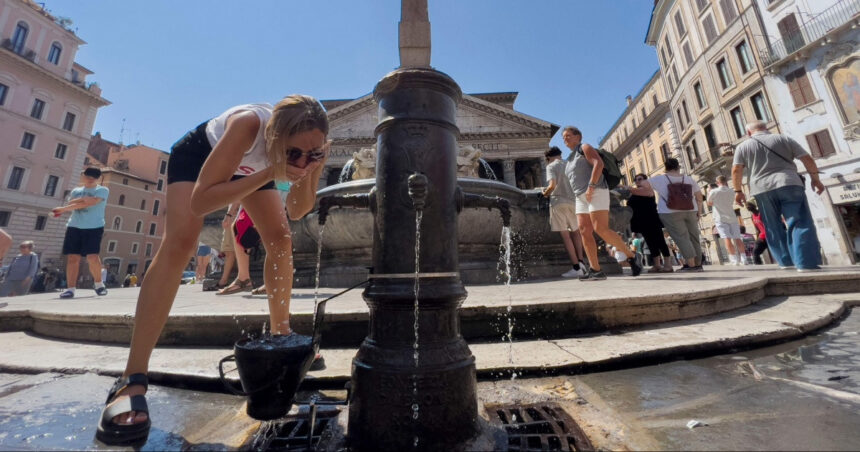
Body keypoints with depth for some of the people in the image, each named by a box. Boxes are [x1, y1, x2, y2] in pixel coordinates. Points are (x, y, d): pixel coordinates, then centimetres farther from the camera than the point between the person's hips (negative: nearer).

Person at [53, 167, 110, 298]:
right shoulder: (76, 191, 18)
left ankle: (98, 283, 6)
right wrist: (83, 199, -14)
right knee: (72, 257, -1)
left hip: (94, 227, -5)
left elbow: (89, 203, -11)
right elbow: (70, 204, 3)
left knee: (92, 257, -12)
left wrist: (63, 209, -6)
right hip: (74, 227, 5)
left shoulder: (102, 190, 2)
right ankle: (70, 288, 1)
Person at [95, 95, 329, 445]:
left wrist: (306, 175, -41)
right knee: (179, 242, -25)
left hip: (248, 164, 4)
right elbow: (200, 201, -45)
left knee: (280, 239, -9)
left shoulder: (313, 147, -31)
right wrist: (271, 173, -52)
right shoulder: (249, 125, -43)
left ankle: (279, 334, 5)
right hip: (198, 153, -4)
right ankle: (132, 380, -21)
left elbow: (297, 213, -23)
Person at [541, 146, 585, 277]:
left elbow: (552, 185, -16)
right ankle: (580, 261, 16)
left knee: (565, 235, -3)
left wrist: (545, 193, 2)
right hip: (573, 201, 5)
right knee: (575, 232, 20)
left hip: (558, 201, -5)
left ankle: (576, 268, -4)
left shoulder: (551, 166, -2)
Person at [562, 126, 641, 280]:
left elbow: (599, 163, -13)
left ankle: (631, 256, 1)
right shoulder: (571, 158, 26)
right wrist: (583, 194, 15)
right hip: (581, 198, 8)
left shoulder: (584, 147, 3)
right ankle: (595, 270, -10)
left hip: (596, 192, -8)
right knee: (584, 232, -6)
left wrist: (591, 186, -21)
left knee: (601, 229, -18)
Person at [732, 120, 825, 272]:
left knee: (773, 227, 9)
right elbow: (807, 159, 9)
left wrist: (738, 191, 9)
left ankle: (785, 261, 11)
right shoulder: (783, 139, 12)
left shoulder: (743, 146, 10)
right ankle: (807, 262, -8)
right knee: (800, 223, -2)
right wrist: (815, 179, 17)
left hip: (761, 189, 0)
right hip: (788, 184, 0)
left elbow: (736, 170, 2)